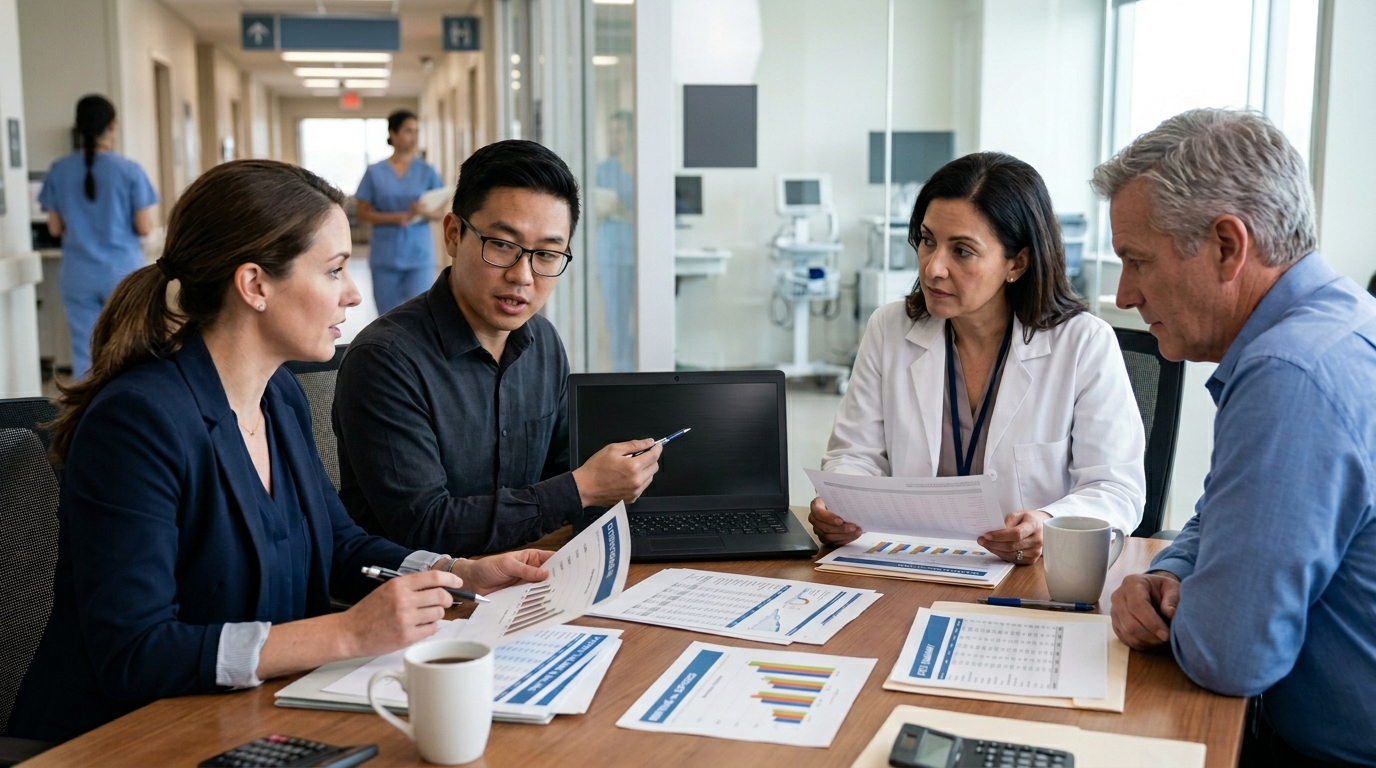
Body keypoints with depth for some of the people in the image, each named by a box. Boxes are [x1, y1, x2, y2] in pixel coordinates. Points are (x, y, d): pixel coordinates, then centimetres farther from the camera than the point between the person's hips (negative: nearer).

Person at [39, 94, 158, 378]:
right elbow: (144, 228, -8)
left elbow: (55, 228, 5)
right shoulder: (130, 170, -9)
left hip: (79, 275, 2)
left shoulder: (59, 171, 0)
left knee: (85, 356, 6)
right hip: (123, 272, -2)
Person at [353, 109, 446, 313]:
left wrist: (424, 212, -20)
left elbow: (440, 213, 4)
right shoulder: (375, 172, 0)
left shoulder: (427, 172, 2)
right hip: (385, 256, 0)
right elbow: (363, 212, 1)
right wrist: (396, 218, -15)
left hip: (419, 255, 0)